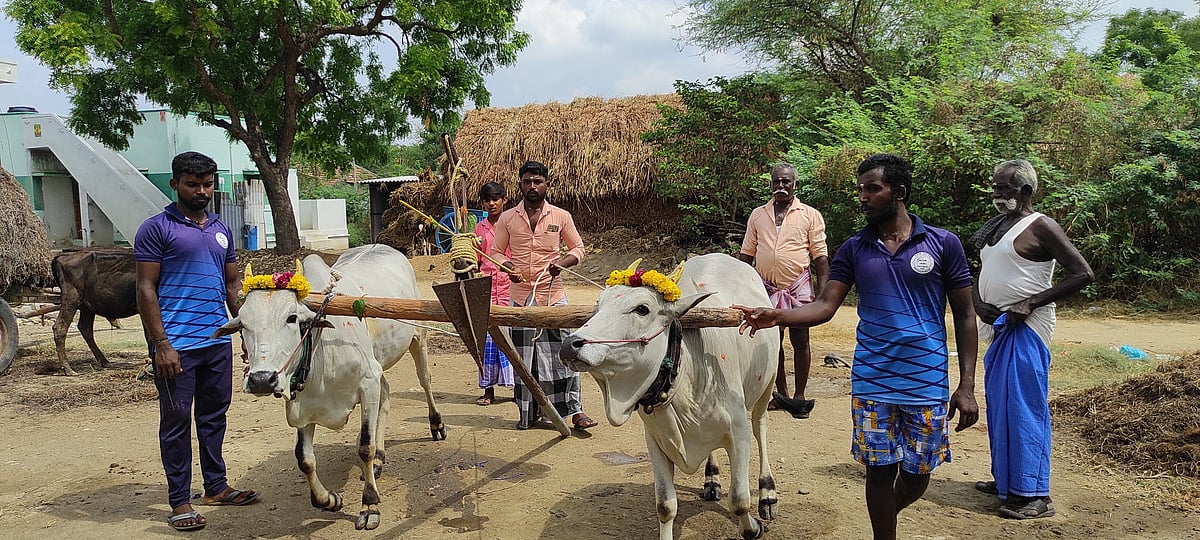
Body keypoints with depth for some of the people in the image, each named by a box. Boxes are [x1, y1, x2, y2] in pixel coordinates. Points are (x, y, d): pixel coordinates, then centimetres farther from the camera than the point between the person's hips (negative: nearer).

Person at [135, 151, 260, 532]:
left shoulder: (221, 230, 14)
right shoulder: (156, 229, -4)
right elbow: (146, 289, -8)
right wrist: (161, 344, -15)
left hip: (218, 341, 6)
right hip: (176, 345, -6)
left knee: (214, 415, 14)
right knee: (176, 421, 2)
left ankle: (216, 487, 27)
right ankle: (179, 501, 11)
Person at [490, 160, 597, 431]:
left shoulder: (561, 217, 3)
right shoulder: (507, 218, 5)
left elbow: (578, 248, 11)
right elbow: (496, 251, 12)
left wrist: (564, 261, -10)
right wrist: (506, 266, -9)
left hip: (553, 294, -1)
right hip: (520, 295, 1)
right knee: (524, 357, 7)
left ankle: (575, 410, 4)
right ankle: (529, 412, 19)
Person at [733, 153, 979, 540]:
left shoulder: (943, 244, -2)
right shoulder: (853, 250, 4)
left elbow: (964, 316, 0)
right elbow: (825, 306, -3)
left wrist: (966, 386, -5)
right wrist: (778, 316, -23)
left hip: (927, 385, -1)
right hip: (871, 384, 1)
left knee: (917, 476, 11)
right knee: (879, 472, 5)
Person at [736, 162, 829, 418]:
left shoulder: (810, 215, 2)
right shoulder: (757, 215, 11)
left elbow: (820, 255, 0)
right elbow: (747, 253, 14)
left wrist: (822, 289, -8)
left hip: (799, 287, -3)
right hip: (766, 288, 3)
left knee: (800, 340, -1)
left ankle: (799, 396, 8)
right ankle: (781, 394, 19)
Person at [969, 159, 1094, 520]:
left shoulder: (1040, 227, -10)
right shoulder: (994, 227, 14)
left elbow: (1083, 273, -14)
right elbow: (982, 274, 21)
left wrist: (1031, 303, -19)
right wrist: (979, 304, 0)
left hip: (1025, 329, -9)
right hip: (998, 327, 9)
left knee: (1024, 406, -8)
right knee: (999, 404, 14)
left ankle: (1033, 495, -3)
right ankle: (1005, 480, 26)